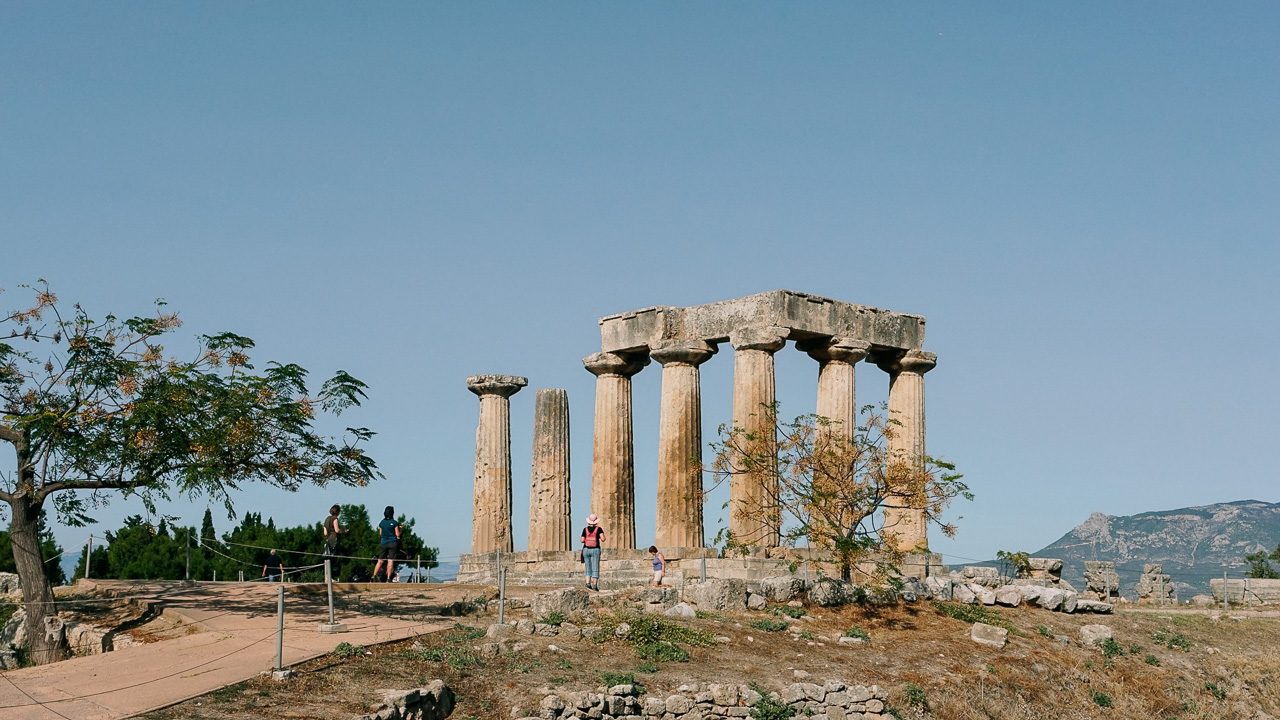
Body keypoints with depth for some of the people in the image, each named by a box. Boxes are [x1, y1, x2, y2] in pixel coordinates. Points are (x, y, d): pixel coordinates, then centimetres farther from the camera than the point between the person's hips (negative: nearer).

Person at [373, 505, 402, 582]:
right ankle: (388, 578, -6)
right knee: (390, 561, -2)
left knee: (380, 561, 7)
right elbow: (397, 534, -5)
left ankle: (374, 576, -3)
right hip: (393, 543, -3)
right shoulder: (394, 523, -7)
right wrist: (399, 529, 13)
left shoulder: (381, 523, 5)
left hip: (383, 543, 3)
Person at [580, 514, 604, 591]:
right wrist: (602, 533, 6)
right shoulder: (598, 529, -5)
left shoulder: (585, 529, 0)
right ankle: (595, 585, -5)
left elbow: (582, 540, -2)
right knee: (595, 569, 1)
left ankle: (588, 583, -3)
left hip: (586, 549, 2)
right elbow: (603, 539, -14)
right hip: (595, 550, -2)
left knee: (588, 568, 11)